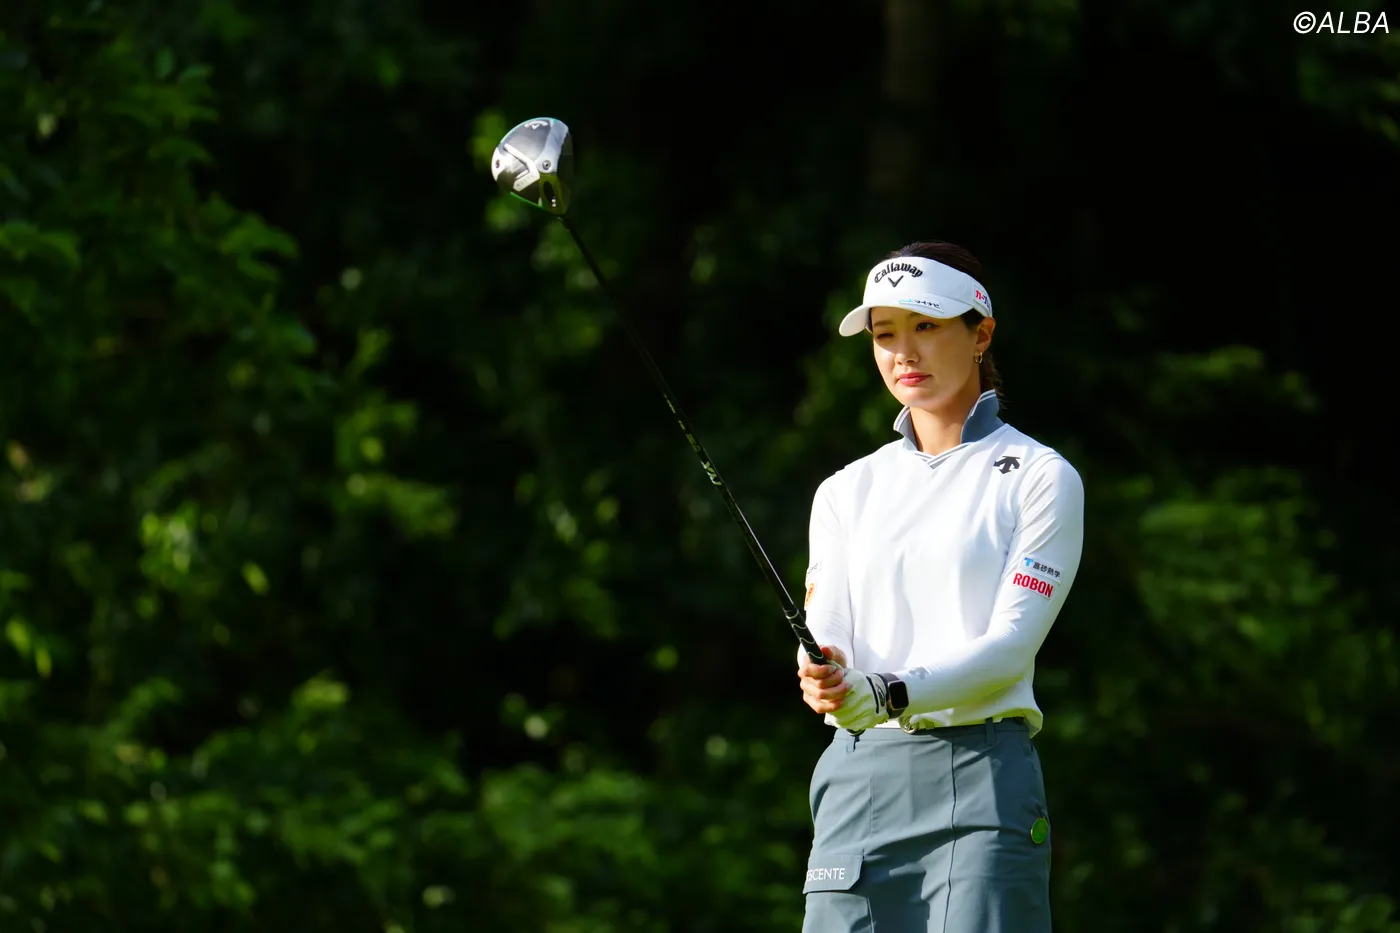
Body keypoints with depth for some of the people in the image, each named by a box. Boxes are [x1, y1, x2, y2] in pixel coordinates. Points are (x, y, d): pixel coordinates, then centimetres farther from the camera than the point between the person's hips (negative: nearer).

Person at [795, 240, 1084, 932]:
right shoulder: (847, 492, 18)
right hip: (858, 786, 4)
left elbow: (1011, 643, -7)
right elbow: (823, 637, 7)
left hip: (981, 779, -4)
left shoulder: (1039, 478, 3)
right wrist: (823, 679, -19)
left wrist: (884, 693, -23)